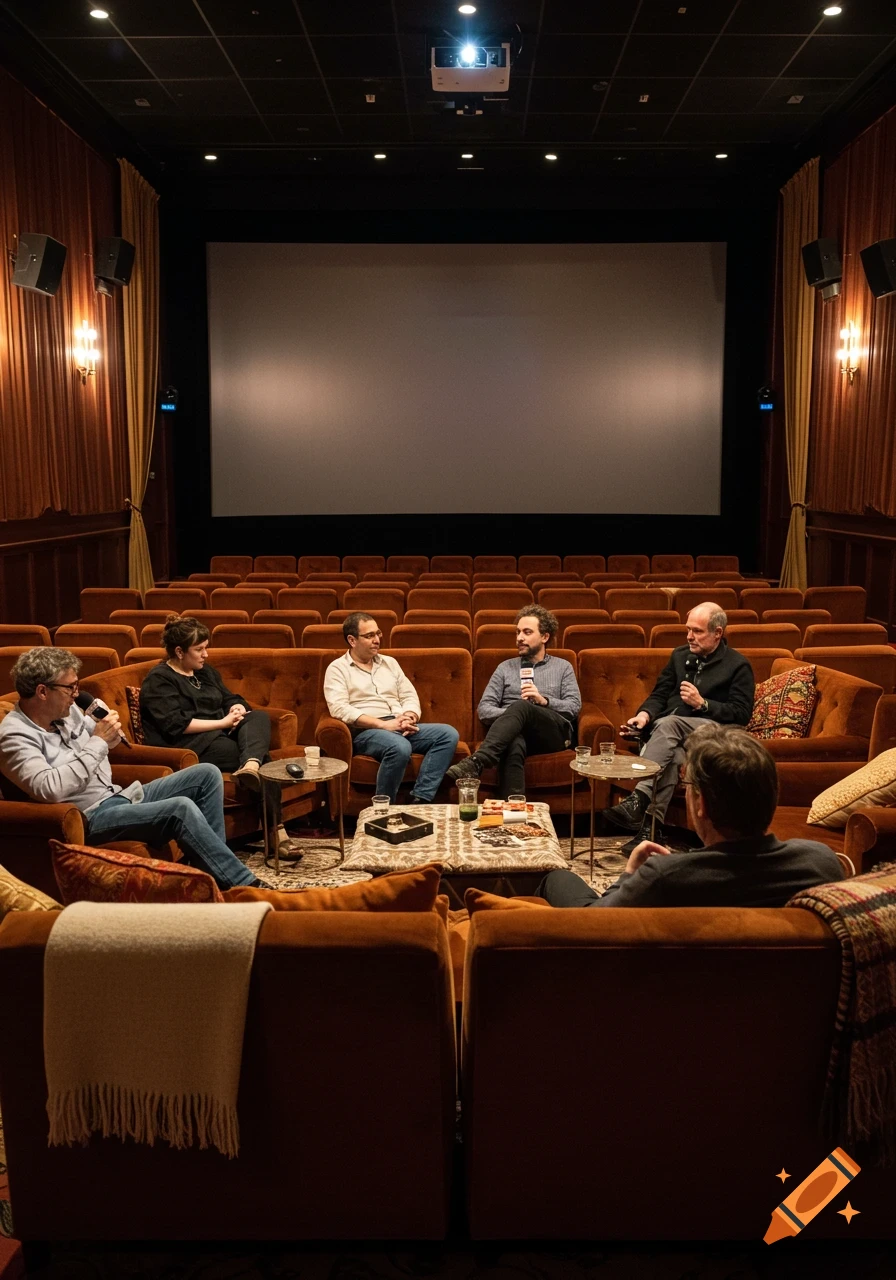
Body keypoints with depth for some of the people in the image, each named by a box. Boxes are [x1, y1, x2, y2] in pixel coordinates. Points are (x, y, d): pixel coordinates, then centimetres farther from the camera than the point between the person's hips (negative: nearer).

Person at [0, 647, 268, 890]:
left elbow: (109, 743, 24)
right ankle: (242, 884, -18)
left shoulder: (66, 711, 8)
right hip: (90, 817, -9)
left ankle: (212, 866, 0)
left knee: (207, 775, 2)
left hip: (119, 796, 10)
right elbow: (49, 790, -32)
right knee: (181, 808, -29)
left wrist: (110, 734, 0)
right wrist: (98, 742, -25)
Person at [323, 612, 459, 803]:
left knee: (448, 734, -18)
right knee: (400, 747, -38)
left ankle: (420, 800, -26)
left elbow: (410, 696, 17)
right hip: (366, 731, -6)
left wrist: (408, 717, -8)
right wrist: (384, 724, -19)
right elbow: (339, 709, -12)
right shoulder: (337, 669, 3)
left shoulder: (390, 663, 22)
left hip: (401, 728, 7)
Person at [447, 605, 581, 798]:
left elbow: (574, 707, 7)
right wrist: (511, 714, -9)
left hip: (554, 732, -1)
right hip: (516, 732, 1)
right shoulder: (506, 668, 23)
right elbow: (484, 709, 12)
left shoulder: (562, 667, 21)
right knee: (514, 745, -41)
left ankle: (476, 763, -54)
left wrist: (544, 701, -11)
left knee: (521, 706, -36)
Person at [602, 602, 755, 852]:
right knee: (671, 753, -35)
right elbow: (659, 694, 19)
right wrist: (645, 714, -3)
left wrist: (702, 703, -13)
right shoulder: (680, 655, 22)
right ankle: (651, 827, -44)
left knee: (667, 724, -36)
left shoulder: (738, 665, 5)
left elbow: (742, 714, -3)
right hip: (667, 731, 4)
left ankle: (637, 801, -47)